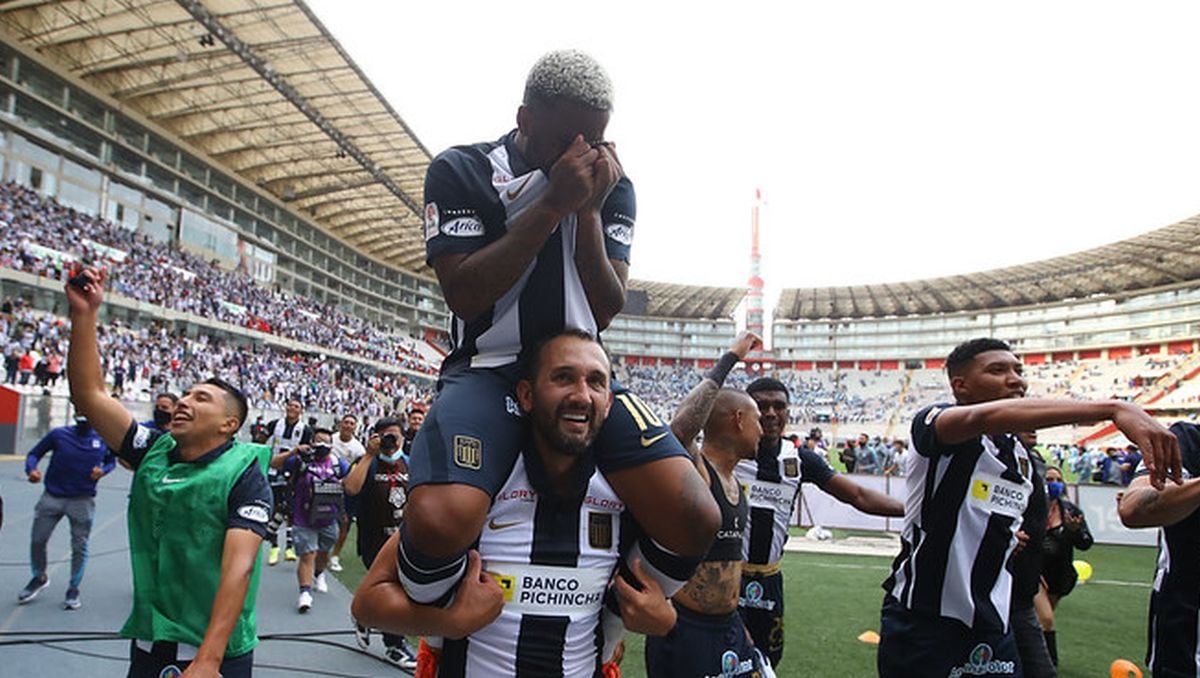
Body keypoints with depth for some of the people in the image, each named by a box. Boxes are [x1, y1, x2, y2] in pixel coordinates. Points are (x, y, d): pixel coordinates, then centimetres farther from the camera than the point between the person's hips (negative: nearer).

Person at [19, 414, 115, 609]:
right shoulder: (59, 434, -7)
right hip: (52, 497, 1)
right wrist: (31, 470, -18)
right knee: (37, 540, 10)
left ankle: (73, 589, 20)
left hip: (82, 500, -1)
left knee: (79, 547, 3)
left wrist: (103, 471, -10)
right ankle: (39, 577, 37)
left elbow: (111, 460, 12)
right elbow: (34, 454, 3)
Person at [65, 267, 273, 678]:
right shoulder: (153, 452, 2)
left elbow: (238, 569, -21)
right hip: (146, 645, 5)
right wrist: (84, 315, -7)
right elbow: (89, 394, 0)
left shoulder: (244, 474, -14)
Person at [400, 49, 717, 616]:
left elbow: (605, 312, 2)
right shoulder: (459, 172, 0)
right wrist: (551, 204, -17)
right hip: (487, 369, -3)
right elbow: (464, 296, -12)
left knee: (695, 521, -17)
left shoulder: (609, 188, 8)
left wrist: (587, 210, -11)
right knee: (439, 522, -33)